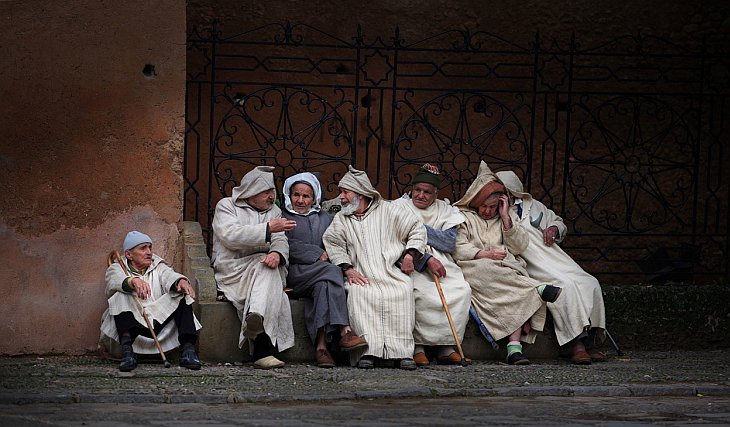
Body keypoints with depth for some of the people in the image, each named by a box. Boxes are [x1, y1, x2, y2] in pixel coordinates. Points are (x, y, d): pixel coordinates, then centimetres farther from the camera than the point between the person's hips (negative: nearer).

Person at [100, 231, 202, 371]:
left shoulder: (158, 267, 21)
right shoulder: (116, 268, 11)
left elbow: (169, 276, -3)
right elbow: (116, 281, -15)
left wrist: (181, 281, -29)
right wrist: (134, 281, -39)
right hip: (131, 325, -3)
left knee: (182, 295, -15)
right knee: (121, 297, -27)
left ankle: (188, 350, -31)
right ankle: (127, 351, -46)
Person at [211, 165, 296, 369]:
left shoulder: (273, 211, 21)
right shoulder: (226, 206, 5)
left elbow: (280, 241, 6)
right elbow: (231, 236, -14)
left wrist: (277, 253, -21)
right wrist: (268, 228, -20)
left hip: (261, 267, 4)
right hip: (231, 271, -4)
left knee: (269, 268, -33)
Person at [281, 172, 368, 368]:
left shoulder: (325, 218, 28)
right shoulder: (283, 217, 16)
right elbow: (287, 246, -1)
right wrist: (318, 255, -7)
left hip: (320, 274, 3)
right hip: (294, 274, -3)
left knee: (322, 286, -34)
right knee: (331, 272, -32)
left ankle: (321, 346, -46)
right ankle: (345, 332, -43)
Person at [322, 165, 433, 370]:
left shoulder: (387, 210, 13)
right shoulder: (340, 219, 20)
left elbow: (417, 228, 15)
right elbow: (332, 243, 7)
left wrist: (410, 254, 1)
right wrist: (348, 269, -8)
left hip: (393, 274, -1)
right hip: (361, 276, 1)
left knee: (402, 291, -33)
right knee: (357, 292, -33)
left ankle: (402, 352, -35)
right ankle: (368, 351, -39)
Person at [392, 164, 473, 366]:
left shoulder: (445, 210, 16)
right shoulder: (399, 207, 6)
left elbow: (450, 243, 1)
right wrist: (427, 259, -20)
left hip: (441, 263, 4)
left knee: (462, 290, -24)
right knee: (420, 293, -35)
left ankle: (447, 347, -19)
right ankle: (417, 347, -24)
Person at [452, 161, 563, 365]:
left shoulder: (507, 216, 20)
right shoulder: (463, 217, 11)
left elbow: (519, 247, 8)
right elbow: (458, 249, -3)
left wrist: (506, 218, 0)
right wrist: (486, 254, -17)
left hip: (508, 270, 2)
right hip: (476, 269, -2)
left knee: (517, 294, -33)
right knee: (485, 269, -40)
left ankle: (514, 347, -43)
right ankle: (538, 289, -37)